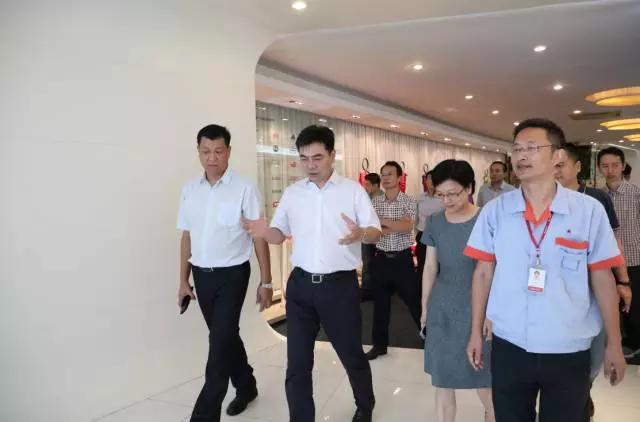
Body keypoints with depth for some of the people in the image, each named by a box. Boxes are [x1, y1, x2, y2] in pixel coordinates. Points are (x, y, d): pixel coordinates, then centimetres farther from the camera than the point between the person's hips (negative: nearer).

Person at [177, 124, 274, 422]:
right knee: (225, 337, 18)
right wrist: (183, 280, 12)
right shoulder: (189, 190, 5)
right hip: (201, 275, 5)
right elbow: (187, 236, 11)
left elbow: (259, 237, -8)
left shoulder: (244, 188, -11)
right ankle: (246, 387, 40)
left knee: (220, 342, -4)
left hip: (232, 274, -5)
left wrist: (266, 282, -7)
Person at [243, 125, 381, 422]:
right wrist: (264, 232, -16)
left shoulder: (352, 190, -4)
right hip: (300, 284, 3)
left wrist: (360, 233, -29)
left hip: (340, 285, -2)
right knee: (297, 361, 8)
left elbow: (376, 232, -5)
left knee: (351, 354, 16)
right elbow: (280, 234, 8)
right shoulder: (292, 193, 5)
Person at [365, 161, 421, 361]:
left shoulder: (409, 201, -5)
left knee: (413, 299, 6)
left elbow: (407, 227, -20)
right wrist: (395, 227, -19)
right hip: (381, 258, 3)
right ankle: (379, 344, 22)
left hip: (402, 258, -3)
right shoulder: (374, 202, 3)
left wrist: (380, 220, -22)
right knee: (380, 302, 10)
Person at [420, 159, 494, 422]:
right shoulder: (435, 222, 0)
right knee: (442, 382, 11)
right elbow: (430, 268, 6)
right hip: (442, 310, 3)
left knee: (483, 380, 9)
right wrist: (424, 308, 9)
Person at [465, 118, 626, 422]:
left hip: (569, 351, -1)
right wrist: (476, 333, 3)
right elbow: (483, 273, 2)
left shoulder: (589, 211, -6)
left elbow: (602, 279, -1)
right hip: (508, 347, 1)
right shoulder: (495, 210, -3)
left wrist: (614, 344, 2)